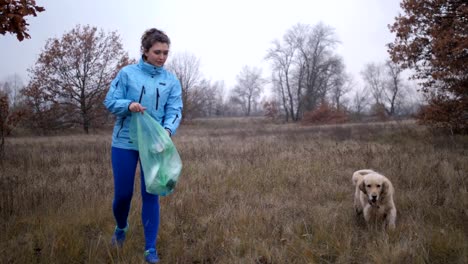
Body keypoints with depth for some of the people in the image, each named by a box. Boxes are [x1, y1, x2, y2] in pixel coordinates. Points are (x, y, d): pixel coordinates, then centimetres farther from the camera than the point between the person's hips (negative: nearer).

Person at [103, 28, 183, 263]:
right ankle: (121, 227, 40)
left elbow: (175, 111, -4)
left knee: (151, 195, 1)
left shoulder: (172, 81, 2)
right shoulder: (127, 73, -3)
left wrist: (168, 130, -25)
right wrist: (129, 105, -24)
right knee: (123, 193, 7)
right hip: (125, 143, -1)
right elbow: (110, 102, -3)